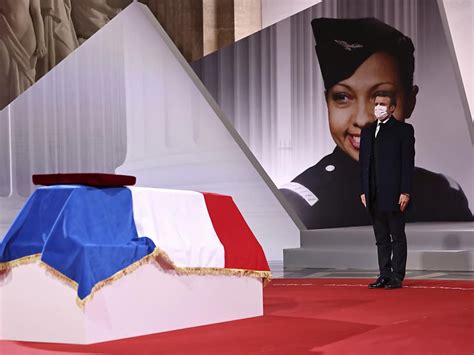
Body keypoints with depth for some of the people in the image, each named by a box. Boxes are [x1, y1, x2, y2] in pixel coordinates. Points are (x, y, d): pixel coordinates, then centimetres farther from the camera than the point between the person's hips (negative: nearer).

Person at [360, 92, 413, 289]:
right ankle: (384, 275, 14)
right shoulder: (367, 131, 15)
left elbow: (408, 162, -7)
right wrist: (363, 191, 7)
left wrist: (405, 192, -13)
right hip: (374, 196, 5)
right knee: (381, 238, 9)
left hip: (394, 194, -5)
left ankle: (397, 276, 5)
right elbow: (363, 162, 14)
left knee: (397, 236, 1)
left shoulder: (404, 130, -1)